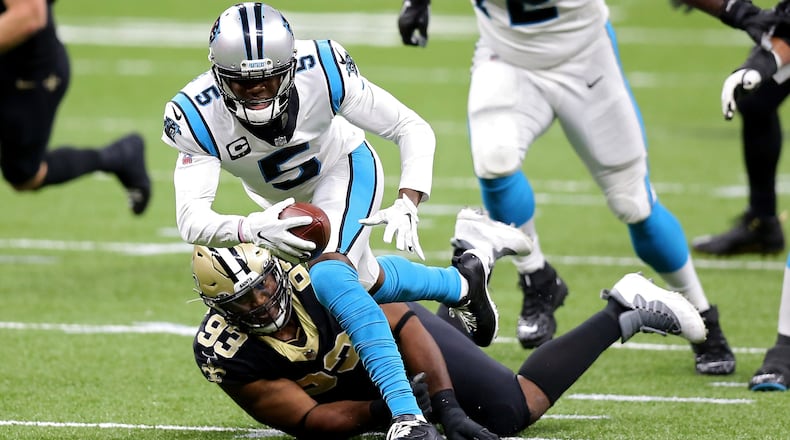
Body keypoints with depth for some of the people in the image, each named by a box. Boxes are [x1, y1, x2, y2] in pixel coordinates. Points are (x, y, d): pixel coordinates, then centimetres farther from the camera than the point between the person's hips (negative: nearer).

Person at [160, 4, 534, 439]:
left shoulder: (320, 72, -37)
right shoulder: (198, 115, -35)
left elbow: (414, 129, -26)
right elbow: (192, 219, -41)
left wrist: (407, 204, -41)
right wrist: (252, 230, -61)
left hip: (345, 172, -4)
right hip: (280, 201, 4)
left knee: (331, 279, -28)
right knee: (365, 282, 18)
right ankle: (462, 282, 45)